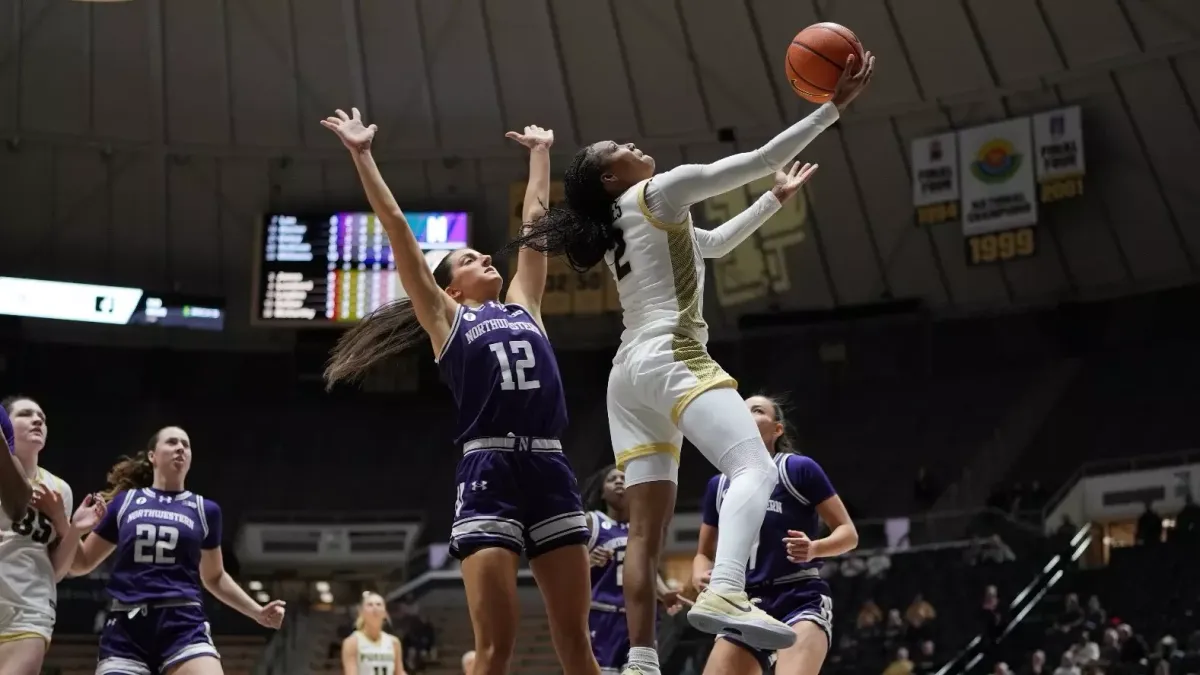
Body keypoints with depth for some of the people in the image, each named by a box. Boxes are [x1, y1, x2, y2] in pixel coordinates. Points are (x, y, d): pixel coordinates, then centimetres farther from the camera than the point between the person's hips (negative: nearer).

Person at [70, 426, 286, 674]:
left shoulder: (204, 510, 14)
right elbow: (80, 564, 17)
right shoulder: (124, 502, 12)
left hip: (183, 625, 0)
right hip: (126, 627, 0)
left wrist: (258, 612, 17)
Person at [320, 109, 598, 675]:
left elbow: (535, 218, 31)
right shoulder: (445, 319, 12)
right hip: (488, 475, -4)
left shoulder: (523, 307, 22)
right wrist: (362, 155, 13)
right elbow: (396, 226, 11)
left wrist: (540, 153, 40)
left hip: (549, 473, 4)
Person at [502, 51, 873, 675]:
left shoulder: (620, 228, 25)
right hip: (671, 359, -9)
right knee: (755, 470, -24)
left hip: (629, 373, 10)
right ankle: (723, 595, -48)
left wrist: (777, 198, 39)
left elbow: (715, 243, 37)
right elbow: (758, 159, -2)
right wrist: (832, 106, 2)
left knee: (647, 527, 3)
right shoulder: (660, 192, 0)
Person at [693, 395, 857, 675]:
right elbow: (703, 553, 19)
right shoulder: (719, 485, 11)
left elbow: (848, 533, -3)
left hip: (801, 601, -5)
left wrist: (813, 549, -24)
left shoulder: (799, 469, -3)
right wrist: (701, 576, -6)